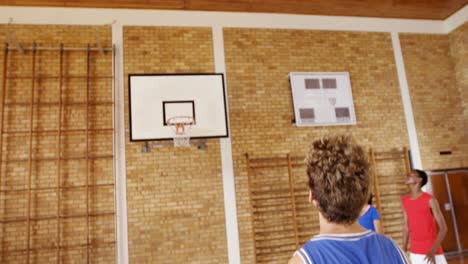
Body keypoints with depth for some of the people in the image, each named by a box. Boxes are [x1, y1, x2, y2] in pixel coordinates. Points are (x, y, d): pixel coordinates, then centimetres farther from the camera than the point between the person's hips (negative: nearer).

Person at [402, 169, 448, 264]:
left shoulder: (430, 200, -10)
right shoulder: (404, 200, 6)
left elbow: (443, 228, -11)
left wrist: (433, 250, -20)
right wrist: (404, 249, 11)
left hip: (432, 252, -4)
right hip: (414, 253, 4)